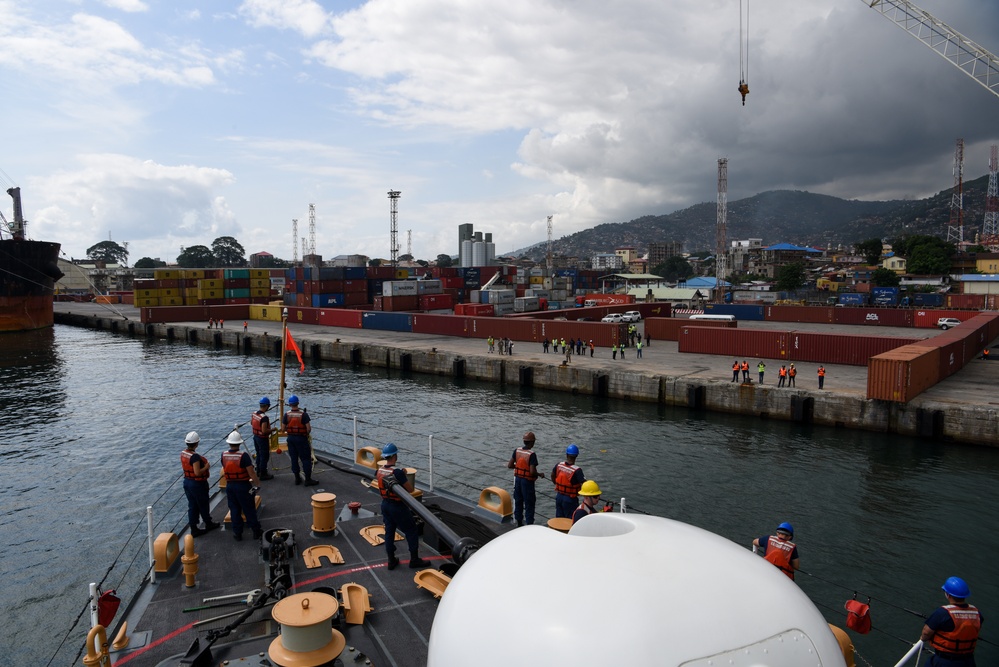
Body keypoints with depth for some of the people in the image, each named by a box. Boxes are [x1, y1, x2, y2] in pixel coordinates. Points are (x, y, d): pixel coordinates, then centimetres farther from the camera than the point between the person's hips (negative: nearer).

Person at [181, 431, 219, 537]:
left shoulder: (183, 454, -2)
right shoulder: (195, 457, -28)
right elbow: (197, 472, -31)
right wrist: (206, 467, -15)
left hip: (187, 481, 7)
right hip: (197, 484, -7)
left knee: (192, 505, 14)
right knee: (203, 505, 13)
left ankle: (193, 528, 19)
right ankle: (208, 523, 32)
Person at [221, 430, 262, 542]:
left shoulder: (223, 456, -6)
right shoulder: (243, 456, -20)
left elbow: (225, 469, 10)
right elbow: (251, 472, -19)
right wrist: (257, 485, -8)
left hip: (229, 486, 4)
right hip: (243, 486, -4)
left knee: (234, 510, 15)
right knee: (249, 510, 9)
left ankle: (237, 534, 22)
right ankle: (256, 531, 19)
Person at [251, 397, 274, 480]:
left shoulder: (254, 414, -1)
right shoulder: (264, 417, -27)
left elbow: (252, 424, 14)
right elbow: (264, 431, -29)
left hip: (255, 436, 9)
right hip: (263, 439, -9)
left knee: (259, 455, 22)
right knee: (265, 456, 4)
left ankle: (259, 472, 34)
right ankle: (263, 474, 12)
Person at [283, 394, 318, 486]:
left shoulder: (287, 415, -5)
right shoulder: (303, 414, -14)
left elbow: (284, 429, 0)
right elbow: (308, 428, -15)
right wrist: (307, 434, 5)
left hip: (290, 438, 4)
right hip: (301, 438, -4)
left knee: (294, 458, 14)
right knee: (306, 459, 3)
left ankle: (297, 478, 20)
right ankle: (308, 479, 4)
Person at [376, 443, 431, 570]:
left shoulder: (380, 471, -2)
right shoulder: (397, 472, -23)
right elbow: (410, 489, -19)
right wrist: (406, 475, -6)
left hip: (385, 505, 7)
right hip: (398, 506, -7)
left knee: (389, 531, 16)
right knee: (411, 531, 7)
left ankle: (391, 561, 23)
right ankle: (414, 560, 13)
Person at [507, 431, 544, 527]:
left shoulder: (517, 451, -3)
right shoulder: (532, 454, -21)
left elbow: (509, 465, 1)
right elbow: (532, 471, -26)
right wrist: (540, 474, -7)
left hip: (517, 479, 6)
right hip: (527, 481, -6)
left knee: (518, 501, 17)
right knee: (529, 503, 5)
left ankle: (519, 523, 28)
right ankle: (529, 524, 9)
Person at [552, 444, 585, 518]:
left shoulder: (558, 465, -6)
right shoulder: (577, 470, -24)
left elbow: (553, 477, 12)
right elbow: (583, 485, -28)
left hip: (559, 496, 5)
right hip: (570, 499, -5)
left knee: (559, 519, 19)